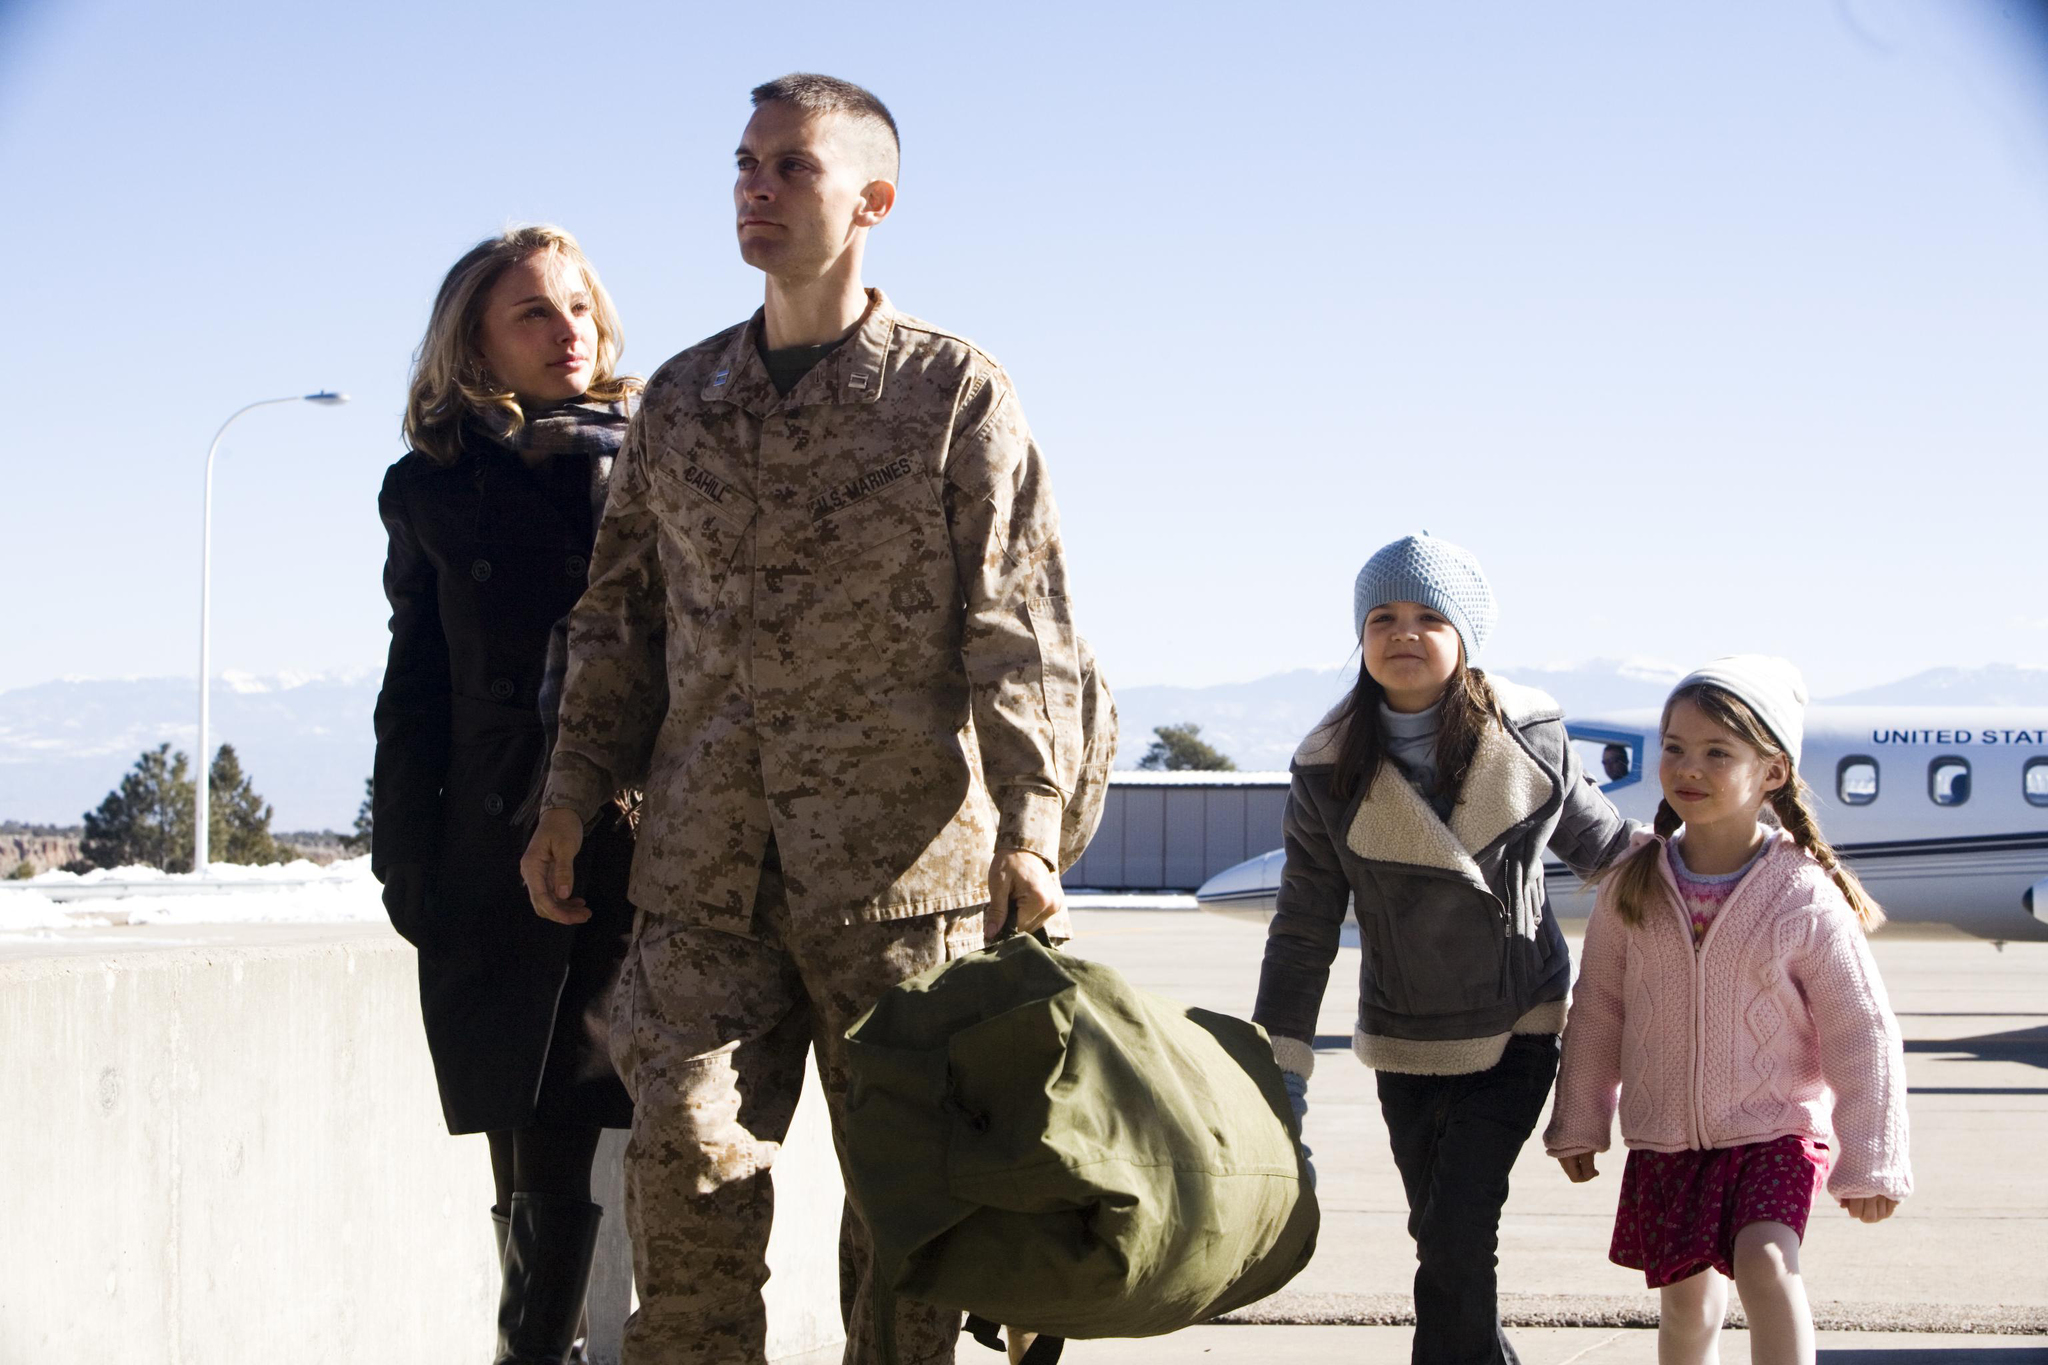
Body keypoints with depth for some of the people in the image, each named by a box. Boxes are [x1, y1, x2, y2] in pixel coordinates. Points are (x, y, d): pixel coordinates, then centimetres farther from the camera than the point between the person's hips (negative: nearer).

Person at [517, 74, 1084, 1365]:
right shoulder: (681, 398, 14)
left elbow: (1024, 625, -4)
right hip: (706, 857, 3)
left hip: (900, 845, -3)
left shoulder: (958, 393, 1)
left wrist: (1029, 821, -13)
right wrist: (576, 789, 10)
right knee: (686, 1151, -6)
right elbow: (622, 613, 19)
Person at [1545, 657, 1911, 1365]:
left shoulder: (1808, 899, -15)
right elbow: (1597, 1008, 8)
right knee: (1686, 1303, 11)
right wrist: (1579, 1122, 13)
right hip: (1663, 1138, 3)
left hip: (1776, 1128, -3)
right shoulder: (1632, 885, -5)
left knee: (1765, 1264, -25)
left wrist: (1870, 1164, -6)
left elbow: (1862, 1034, -8)